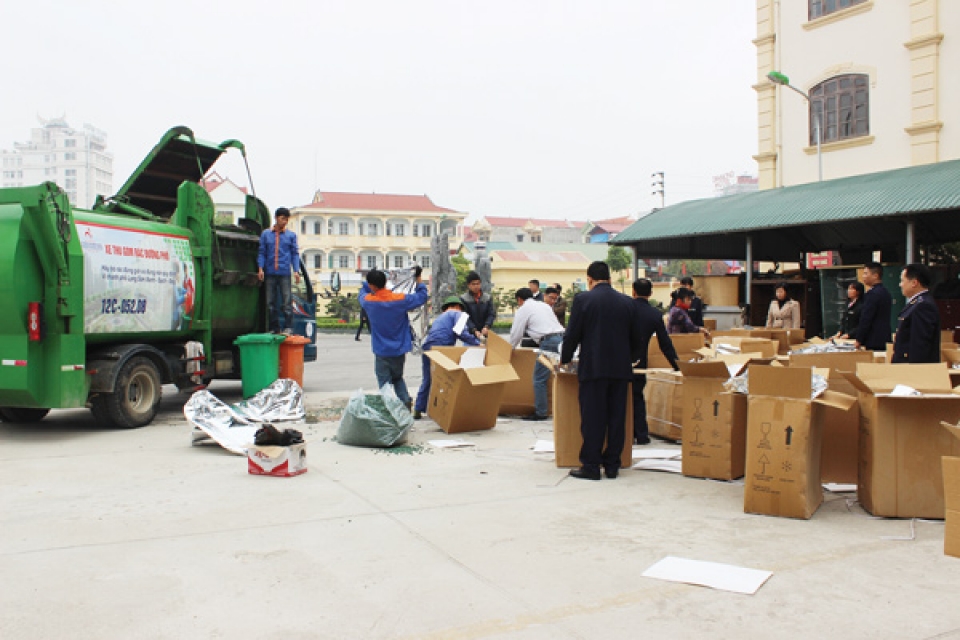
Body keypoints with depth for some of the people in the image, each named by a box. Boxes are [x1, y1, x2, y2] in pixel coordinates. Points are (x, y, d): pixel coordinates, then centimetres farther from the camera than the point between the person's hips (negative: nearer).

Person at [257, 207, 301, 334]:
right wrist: (260, 268, -4)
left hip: (284, 273, -2)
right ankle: (274, 328, 11)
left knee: (286, 301, -7)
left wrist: (296, 271, -4)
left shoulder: (291, 235, 9)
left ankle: (288, 327, -6)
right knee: (271, 302, 4)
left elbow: (295, 254, 7)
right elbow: (261, 252, 9)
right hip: (270, 273, 2)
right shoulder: (266, 234, 10)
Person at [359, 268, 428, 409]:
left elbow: (363, 292, 12)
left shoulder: (368, 301, -13)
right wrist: (418, 278, 9)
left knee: (384, 382, 5)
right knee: (398, 377, 22)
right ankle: (406, 401, 5)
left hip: (382, 351, -2)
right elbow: (421, 297, 1)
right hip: (399, 349, 2)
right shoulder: (400, 299, -12)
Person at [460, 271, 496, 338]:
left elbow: (492, 314, 2)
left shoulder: (487, 298, 7)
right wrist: (474, 330, -22)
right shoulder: (463, 299, -3)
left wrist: (487, 326, -17)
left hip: (484, 333, 3)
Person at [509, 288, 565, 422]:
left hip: (548, 342, -7)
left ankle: (540, 412, -4)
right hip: (561, 338, 8)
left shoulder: (523, 310, 7)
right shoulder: (544, 305, 28)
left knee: (539, 379, -3)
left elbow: (516, 333, 9)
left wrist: (510, 348, 27)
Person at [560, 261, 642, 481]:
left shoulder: (583, 299, -5)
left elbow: (572, 334, -4)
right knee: (616, 417, 8)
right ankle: (612, 465, 14)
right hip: (621, 368, 4)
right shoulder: (628, 302, 8)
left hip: (593, 367, -4)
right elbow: (636, 339, 13)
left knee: (592, 418, 1)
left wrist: (565, 359, 12)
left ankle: (590, 466, 4)